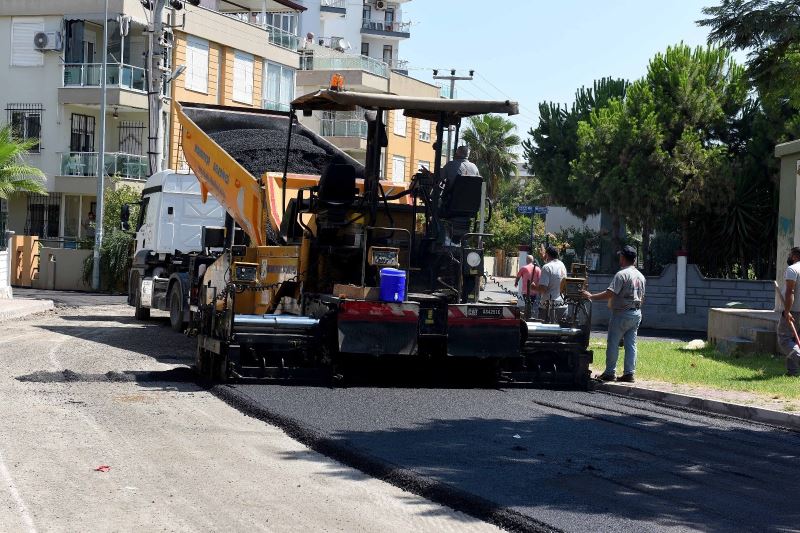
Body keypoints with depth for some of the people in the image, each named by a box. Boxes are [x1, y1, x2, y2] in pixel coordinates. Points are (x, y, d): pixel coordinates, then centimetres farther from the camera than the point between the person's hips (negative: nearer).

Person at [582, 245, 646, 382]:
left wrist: (591, 296, -15)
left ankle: (610, 373, 3)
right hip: (637, 313, 7)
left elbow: (610, 293, -21)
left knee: (612, 344, 0)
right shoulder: (640, 276, 10)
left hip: (622, 313, -7)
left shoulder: (621, 274, -16)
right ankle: (629, 373, 7)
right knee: (631, 344, 8)